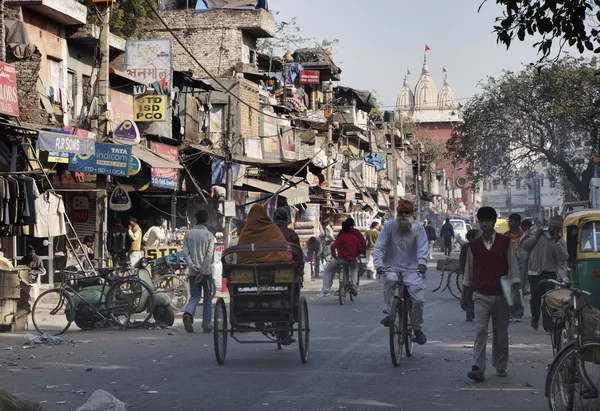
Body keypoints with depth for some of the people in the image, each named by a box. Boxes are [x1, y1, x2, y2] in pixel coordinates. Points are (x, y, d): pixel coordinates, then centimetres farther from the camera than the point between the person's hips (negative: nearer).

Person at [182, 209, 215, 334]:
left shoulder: (189, 234, 4)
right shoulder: (209, 235, -5)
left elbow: (185, 253, -5)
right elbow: (209, 255, -13)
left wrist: (193, 266, -10)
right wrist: (202, 271, -14)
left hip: (193, 272, 3)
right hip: (206, 271, -2)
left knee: (194, 296, 8)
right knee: (207, 298, 8)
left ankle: (188, 314, -22)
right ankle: (207, 326, 9)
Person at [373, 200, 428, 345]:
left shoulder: (418, 227, -1)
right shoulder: (390, 226, -2)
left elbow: (423, 247, -12)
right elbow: (379, 246, -7)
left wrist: (422, 263, -31)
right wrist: (378, 264, -23)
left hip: (412, 269, 1)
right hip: (392, 267, -1)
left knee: (419, 299, -11)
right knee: (390, 280, -36)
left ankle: (417, 328, 12)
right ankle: (387, 314, -24)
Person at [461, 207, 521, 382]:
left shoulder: (504, 242, 1)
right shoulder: (474, 245, 5)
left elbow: (513, 267, 1)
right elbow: (469, 271, 14)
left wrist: (516, 292, -5)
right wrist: (464, 295, 15)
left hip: (501, 294, 0)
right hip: (481, 295, 0)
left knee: (501, 333, 8)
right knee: (480, 330, -12)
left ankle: (500, 367, 21)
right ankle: (478, 369, -18)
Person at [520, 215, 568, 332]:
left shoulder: (560, 240, 2)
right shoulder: (537, 232, 5)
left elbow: (564, 258, -10)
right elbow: (524, 245, 3)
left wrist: (557, 243, -20)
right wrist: (535, 236, -8)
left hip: (550, 273, -1)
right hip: (534, 272, 1)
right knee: (535, 299, 8)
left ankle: (548, 325, -13)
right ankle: (535, 318, 33)